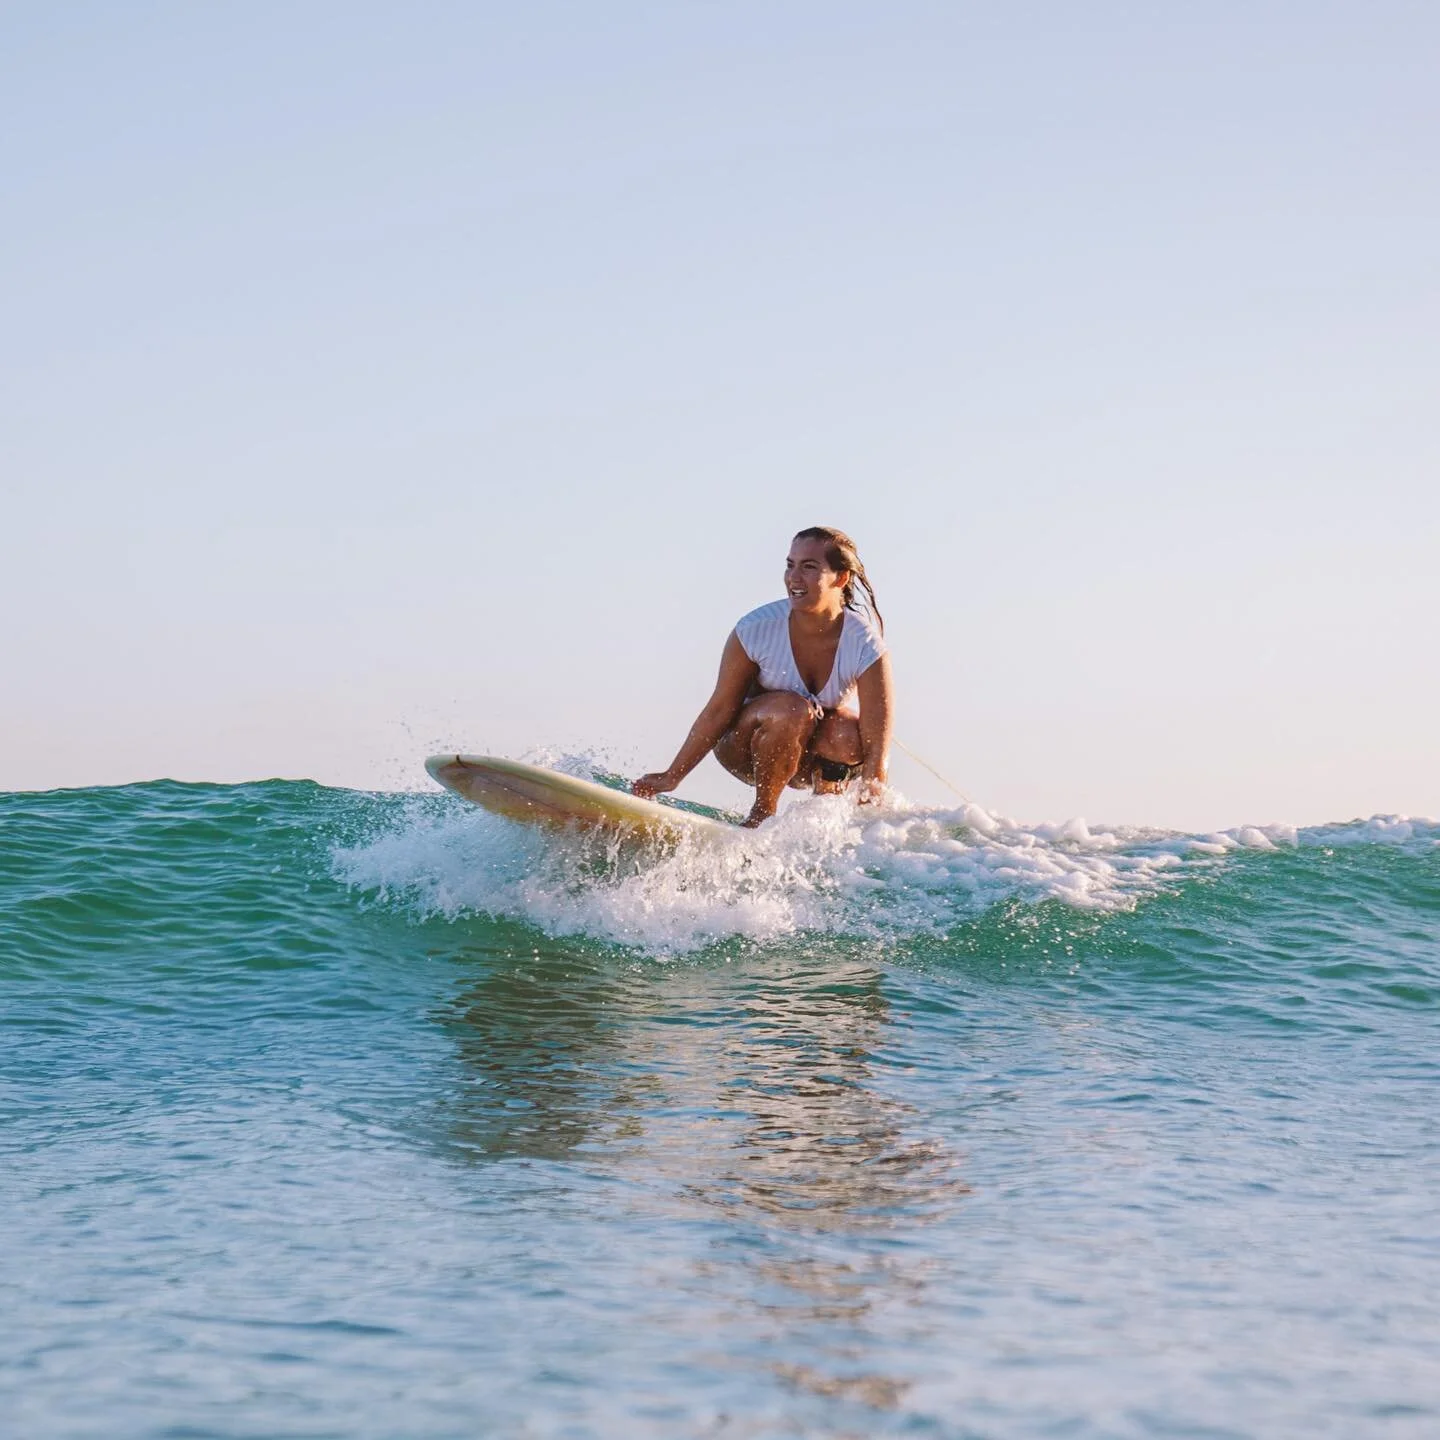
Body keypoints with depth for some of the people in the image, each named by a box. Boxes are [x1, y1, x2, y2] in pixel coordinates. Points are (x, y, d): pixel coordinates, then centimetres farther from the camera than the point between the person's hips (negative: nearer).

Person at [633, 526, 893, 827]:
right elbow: (719, 710, -13)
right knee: (793, 710, -33)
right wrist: (672, 776, -12)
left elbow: (877, 746, -26)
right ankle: (762, 811, -16)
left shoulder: (866, 646, -23)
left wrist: (872, 790, -44)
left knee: (846, 731, -32)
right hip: (748, 746, -1)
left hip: (814, 758, 1)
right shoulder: (757, 629, -22)